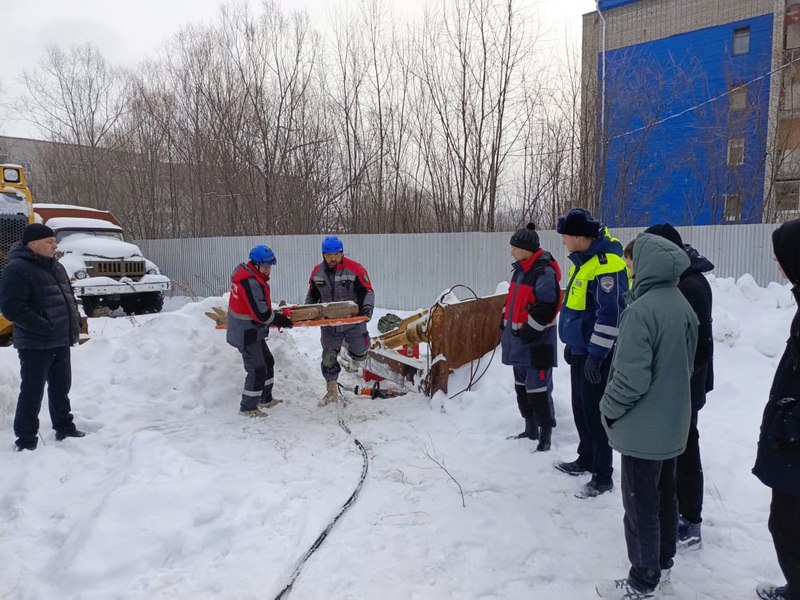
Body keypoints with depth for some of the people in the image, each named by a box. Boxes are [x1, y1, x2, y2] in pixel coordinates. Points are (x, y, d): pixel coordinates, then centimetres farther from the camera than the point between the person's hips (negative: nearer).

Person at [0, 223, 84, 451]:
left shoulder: (55, 267, 13)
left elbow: (68, 297, 22)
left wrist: (75, 323, 7)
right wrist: (44, 327, -22)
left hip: (61, 341, 8)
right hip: (35, 344, -8)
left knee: (61, 387, 18)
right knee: (32, 392, -1)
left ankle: (64, 427, 33)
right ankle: (26, 439, 10)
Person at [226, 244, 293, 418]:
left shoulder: (245, 273, 7)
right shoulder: (251, 282, -26)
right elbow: (261, 314, -27)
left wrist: (274, 315, 5)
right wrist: (281, 320, -13)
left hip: (250, 331, 11)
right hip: (246, 333, -11)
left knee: (267, 362, 22)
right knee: (257, 369, -4)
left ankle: (265, 398, 36)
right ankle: (247, 408, 9)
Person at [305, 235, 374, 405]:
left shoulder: (354, 269, -13)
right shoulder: (317, 272, 2)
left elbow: (367, 291, -9)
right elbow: (312, 295, 15)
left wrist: (367, 306, -26)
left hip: (353, 322, -3)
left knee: (359, 355, 12)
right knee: (328, 358, 6)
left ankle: (349, 344, 48)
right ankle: (332, 391, 22)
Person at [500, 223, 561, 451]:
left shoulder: (544, 272, -17)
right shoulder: (521, 269, 14)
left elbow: (547, 307, -22)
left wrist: (529, 330, -20)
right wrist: (506, 324, 20)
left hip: (536, 341, -10)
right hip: (518, 339, 10)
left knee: (537, 388, -7)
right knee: (521, 386, 17)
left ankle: (545, 433, 5)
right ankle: (530, 429, 30)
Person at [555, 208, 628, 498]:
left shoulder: (606, 264, -21)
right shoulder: (582, 260, 11)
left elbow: (610, 314, -24)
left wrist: (596, 354, -22)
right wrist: (571, 343, 23)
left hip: (597, 355, -10)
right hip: (581, 349, 10)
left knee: (595, 412, 0)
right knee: (581, 408, 19)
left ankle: (603, 477, 13)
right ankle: (586, 460, 36)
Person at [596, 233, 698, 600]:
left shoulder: (641, 311, -25)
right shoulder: (684, 306, 3)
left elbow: (631, 376, -25)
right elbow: (686, 364, 13)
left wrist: (609, 408, -9)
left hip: (643, 427, -8)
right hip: (673, 423, 9)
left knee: (640, 505, 5)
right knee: (664, 496, 22)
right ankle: (662, 560, 40)